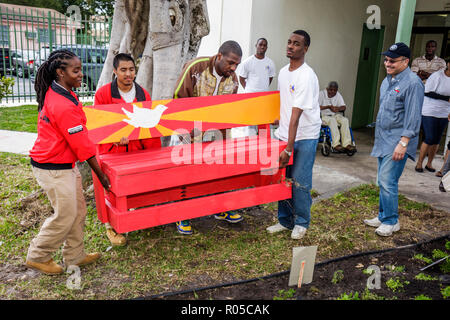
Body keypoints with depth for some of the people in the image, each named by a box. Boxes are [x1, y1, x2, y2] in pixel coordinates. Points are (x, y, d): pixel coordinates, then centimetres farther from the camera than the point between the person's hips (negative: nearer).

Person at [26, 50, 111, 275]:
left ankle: (75, 255, 30)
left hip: (66, 164, 10)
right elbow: (82, 146, -21)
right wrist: (100, 174, -13)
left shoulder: (53, 93, 5)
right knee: (65, 215, 3)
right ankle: (38, 257, 24)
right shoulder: (64, 106, -26)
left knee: (78, 210, 16)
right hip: (54, 169, -10)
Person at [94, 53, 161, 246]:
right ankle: (111, 227, 15)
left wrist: (153, 151, 2)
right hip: (112, 149, -3)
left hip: (137, 148, 3)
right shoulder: (103, 93, -5)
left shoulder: (143, 94, 6)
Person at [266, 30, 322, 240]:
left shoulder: (306, 76, -18)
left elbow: (296, 115, -23)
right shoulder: (283, 72, 7)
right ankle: (285, 221, 22)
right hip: (284, 134, 7)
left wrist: (289, 148, -24)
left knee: (300, 182, -3)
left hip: (305, 137, -7)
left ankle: (301, 223, 16)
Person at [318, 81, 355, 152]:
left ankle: (346, 144, -29)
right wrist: (329, 107, -21)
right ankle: (336, 144, -40)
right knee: (332, 120, -36)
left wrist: (338, 108, -20)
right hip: (324, 116, -5)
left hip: (335, 115, 5)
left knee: (345, 120, -24)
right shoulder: (322, 94, -4)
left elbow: (344, 107, 3)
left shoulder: (338, 95, 10)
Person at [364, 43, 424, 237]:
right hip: (383, 139, 9)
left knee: (387, 181, -9)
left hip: (397, 141, -9)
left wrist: (403, 143, -22)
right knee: (383, 181, 14)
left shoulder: (413, 83, -14)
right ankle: (383, 216, 26)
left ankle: (391, 221, 5)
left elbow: (413, 117, -18)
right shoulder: (388, 80, 14)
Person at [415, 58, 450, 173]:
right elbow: (427, 92, -15)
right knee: (429, 139, -7)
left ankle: (429, 164, 22)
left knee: (436, 140, 9)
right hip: (430, 112, -6)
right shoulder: (437, 76, -13)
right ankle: (419, 163, 8)